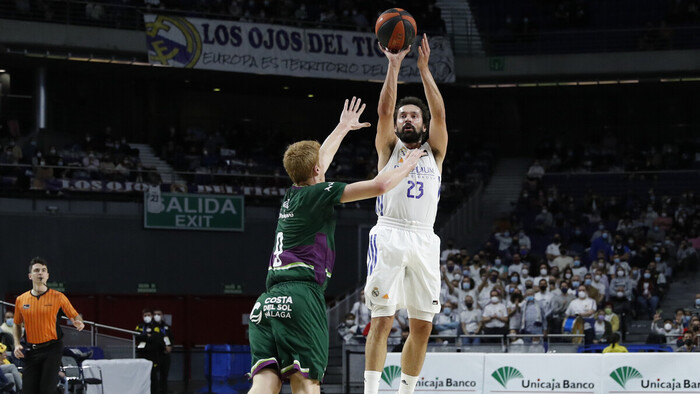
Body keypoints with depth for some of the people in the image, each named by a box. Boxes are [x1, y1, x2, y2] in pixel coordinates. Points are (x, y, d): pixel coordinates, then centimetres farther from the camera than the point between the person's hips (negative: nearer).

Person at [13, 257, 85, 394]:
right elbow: (17, 324, 19)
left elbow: (74, 316, 6)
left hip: (52, 349, -3)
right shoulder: (21, 300, 7)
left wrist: (78, 323, -18)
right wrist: (17, 344, 5)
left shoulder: (58, 297, -1)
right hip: (31, 351, 3)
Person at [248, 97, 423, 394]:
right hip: (301, 295, -6)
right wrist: (406, 167, 18)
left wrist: (343, 127, 55)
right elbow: (380, 185, -1)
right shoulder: (318, 194, 2)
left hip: (266, 301, 6)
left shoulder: (291, 196, 22)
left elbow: (317, 160, 41)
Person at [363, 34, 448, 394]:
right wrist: (394, 66, -9)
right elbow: (383, 110, -3)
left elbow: (439, 113, 1)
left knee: (422, 326, 3)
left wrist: (424, 68, -6)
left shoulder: (434, 152, 17)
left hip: (424, 240, 3)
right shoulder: (389, 147, 13)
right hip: (389, 235, -3)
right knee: (381, 320, -10)